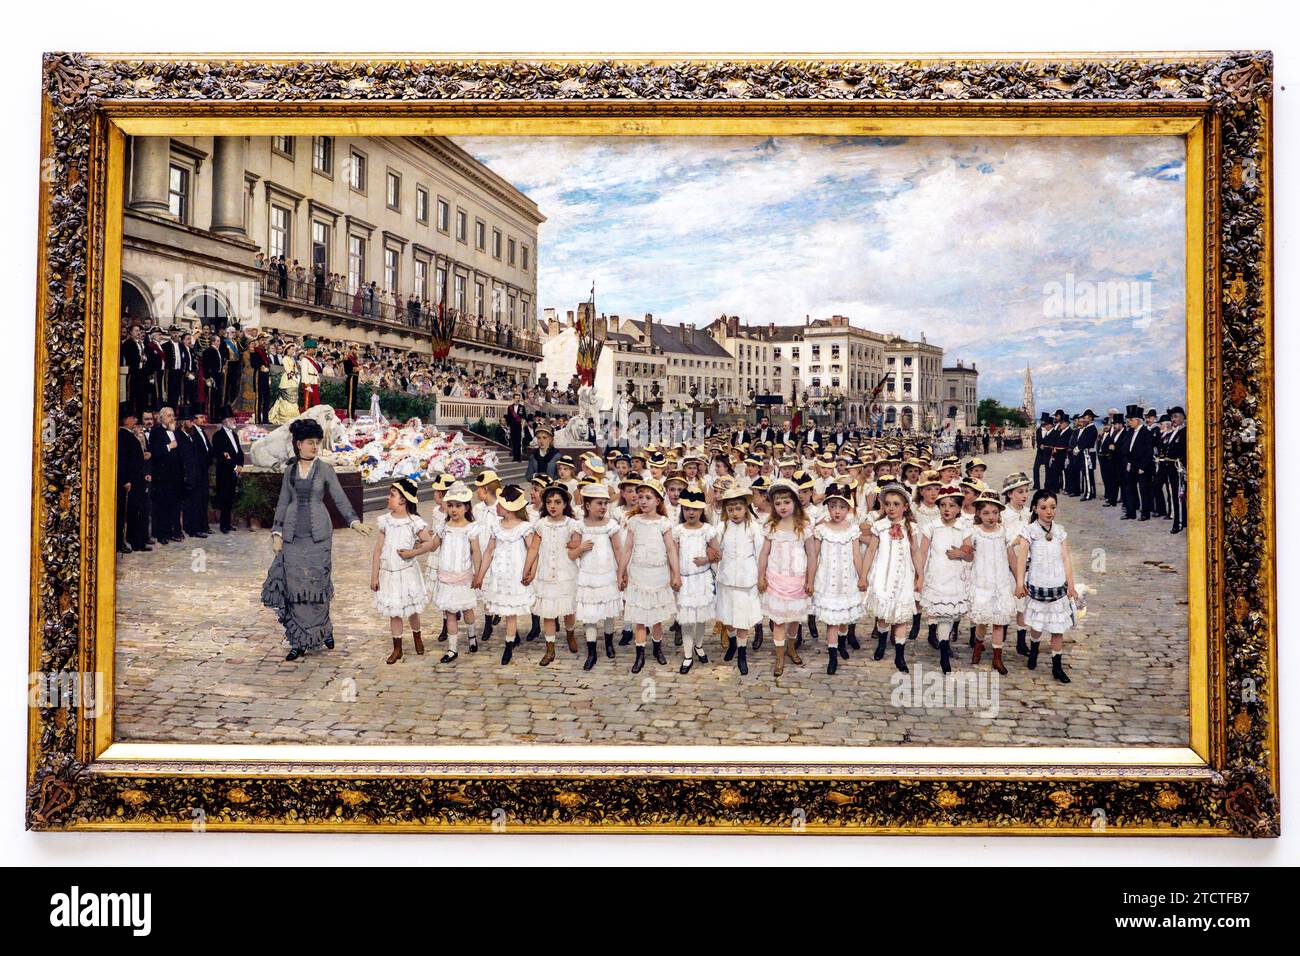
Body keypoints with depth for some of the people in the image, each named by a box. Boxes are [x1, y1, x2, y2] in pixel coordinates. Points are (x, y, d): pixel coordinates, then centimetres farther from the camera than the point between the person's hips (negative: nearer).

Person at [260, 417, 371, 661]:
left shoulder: (325, 469, 2)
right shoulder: (289, 471, 9)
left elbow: (340, 498, -3)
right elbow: (283, 502, 11)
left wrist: (353, 520, -18)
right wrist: (277, 532, 4)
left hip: (318, 534, -2)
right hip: (293, 534, 2)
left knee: (317, 583, -2)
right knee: (294, 584, 0)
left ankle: (321, 630, 17)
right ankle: (299, 641, 8)